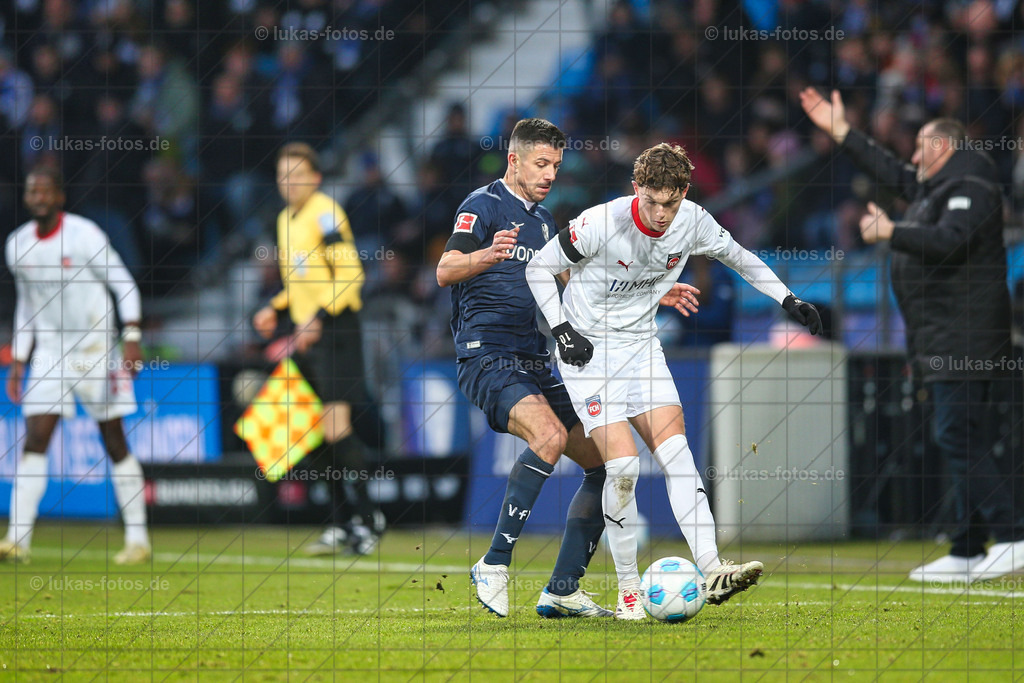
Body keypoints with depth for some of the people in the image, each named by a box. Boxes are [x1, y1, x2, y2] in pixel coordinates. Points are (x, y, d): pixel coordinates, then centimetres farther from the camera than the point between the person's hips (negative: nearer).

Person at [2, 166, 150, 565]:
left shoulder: (84, 235, -10)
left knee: (114, 442, 0)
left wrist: (131, 339, -14)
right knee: (35, 439, -9)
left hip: (96, 348, -4)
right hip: (49, 351, 4)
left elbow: (124, 286, -5)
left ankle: (138, 540, 8)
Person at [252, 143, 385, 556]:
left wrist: (319, 316, -23)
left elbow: (350, 274, -16)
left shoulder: (325, 213, -10)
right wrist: (275, 309, 14)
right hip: (306, 332, 9)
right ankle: (344, 525, 11)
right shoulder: (286, 219, 17)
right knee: (327, 431, 8)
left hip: (335, 326, -9)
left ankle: (368, 518, -8)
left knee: (337, 425, -14)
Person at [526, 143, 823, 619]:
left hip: (640, 344, 4)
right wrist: (561, 330, -15)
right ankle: (628, 589, -5)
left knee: (675, 449, -13)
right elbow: (540, 267, -8)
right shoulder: (601, 223, -22)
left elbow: (738, 257, 13)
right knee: (622, 463, -16)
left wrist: (788, 300, 7)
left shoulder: (693, 223, -8)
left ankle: (711, 571, -21)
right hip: (587, 348, -4)